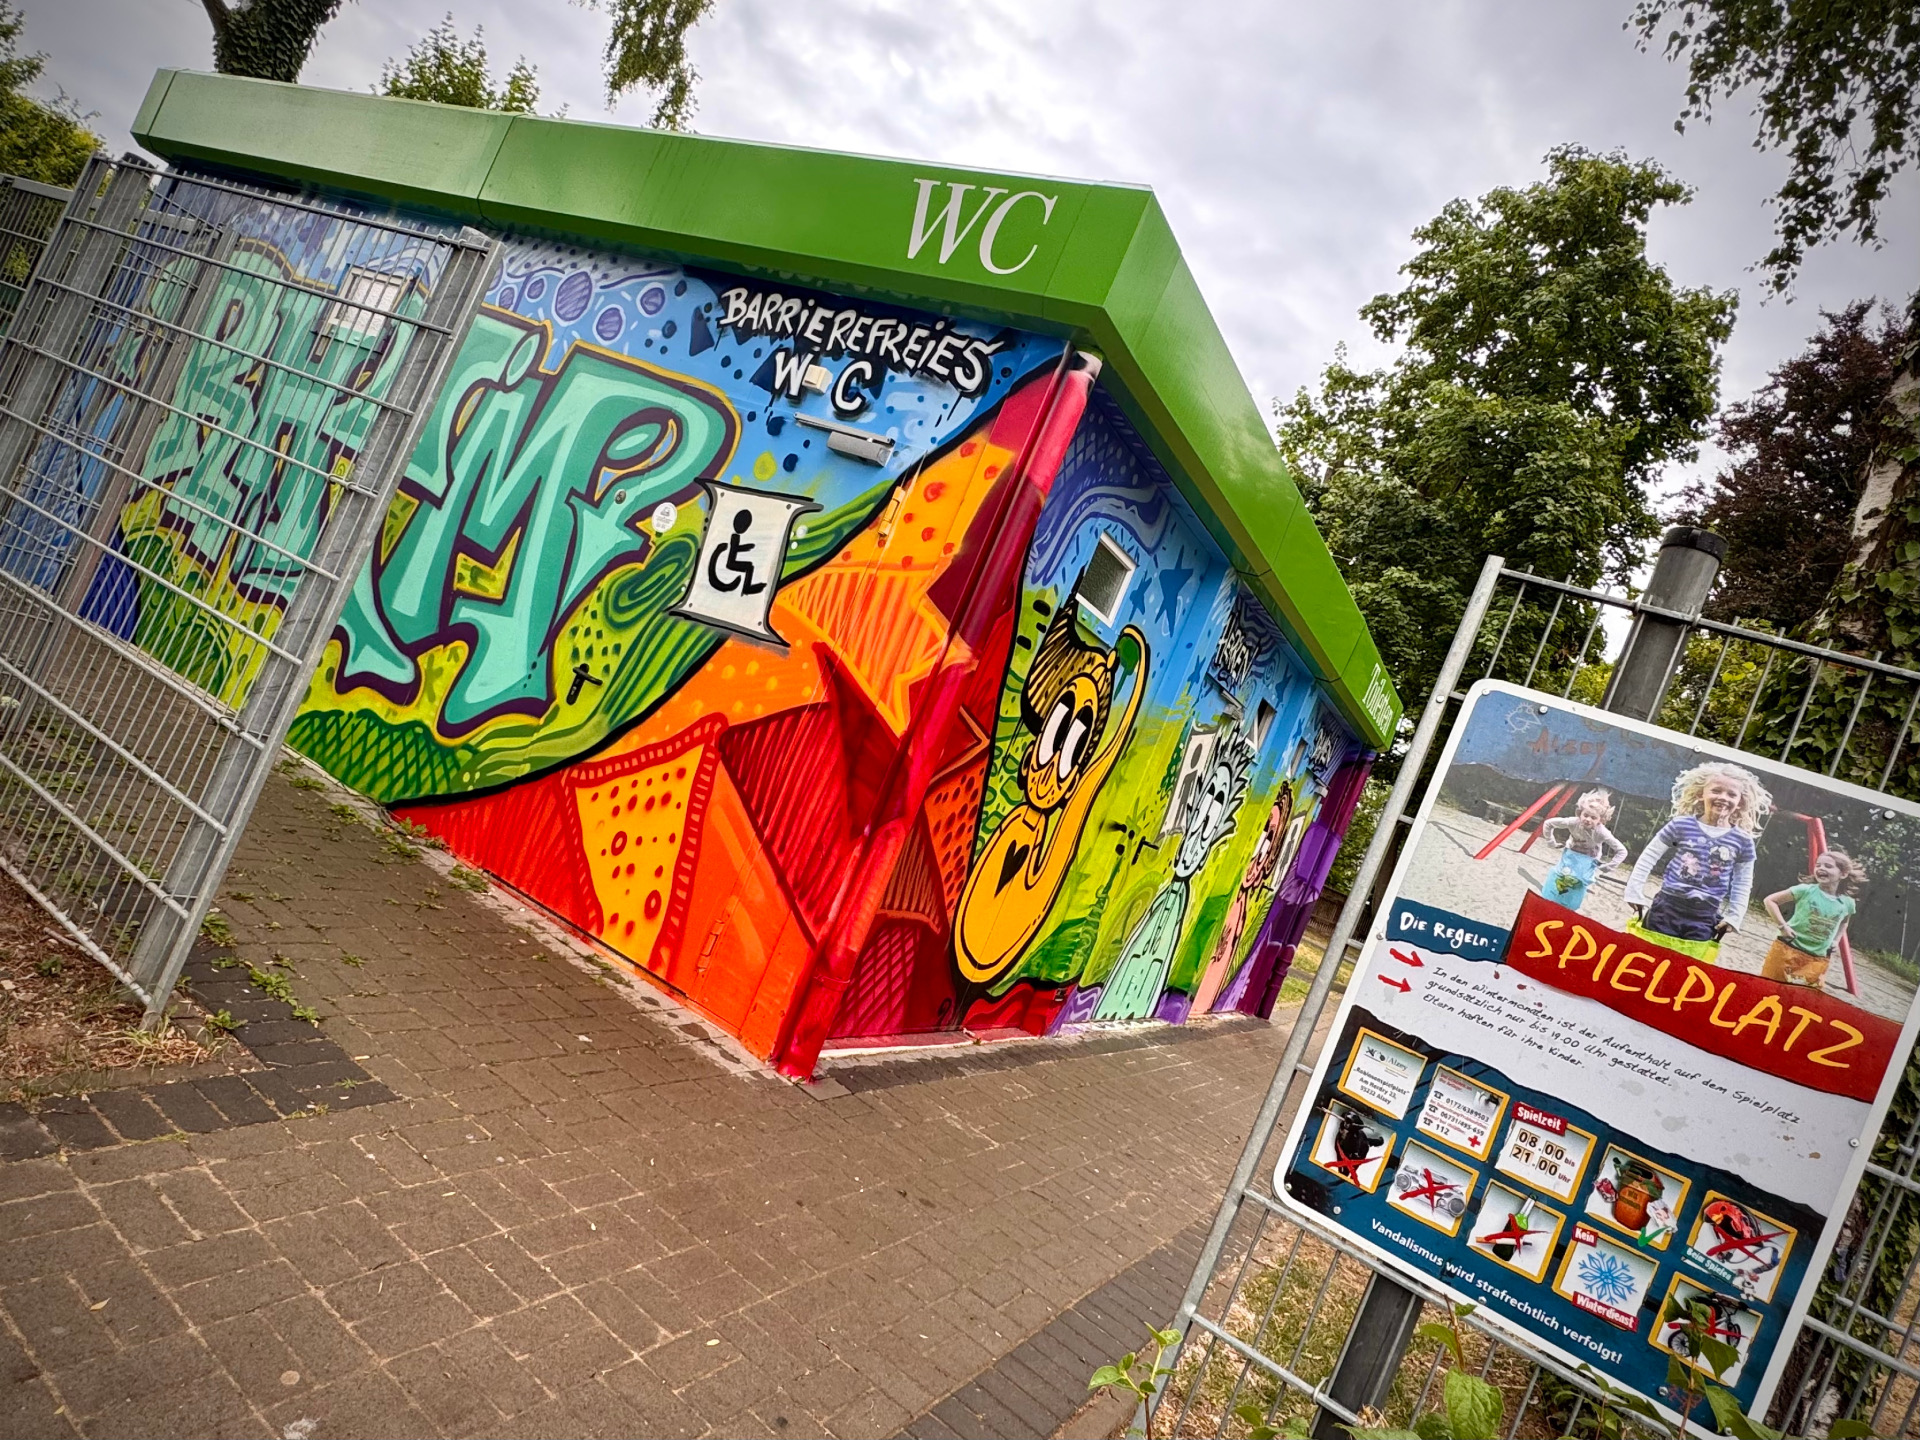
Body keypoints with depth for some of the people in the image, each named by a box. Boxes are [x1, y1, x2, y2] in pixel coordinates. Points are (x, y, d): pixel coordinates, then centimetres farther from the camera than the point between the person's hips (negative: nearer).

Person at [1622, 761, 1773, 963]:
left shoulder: (1742, 841, 2)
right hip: (1666, 907, -1)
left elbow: (1742, 884, 10)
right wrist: (1635, 892, -1)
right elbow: (1648, 858, 2)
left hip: (1703, 918, 1)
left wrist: (1733, 916, 5)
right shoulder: (1682, 825, -3)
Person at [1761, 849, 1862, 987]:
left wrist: (1836, 940, 11)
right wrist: (1782, 925, -15)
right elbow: (1770, 900, -8)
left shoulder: (1847, 903, 1)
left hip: (1817, 960, 3)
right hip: (1788, 950, -3)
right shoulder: (1806, 890, -12)